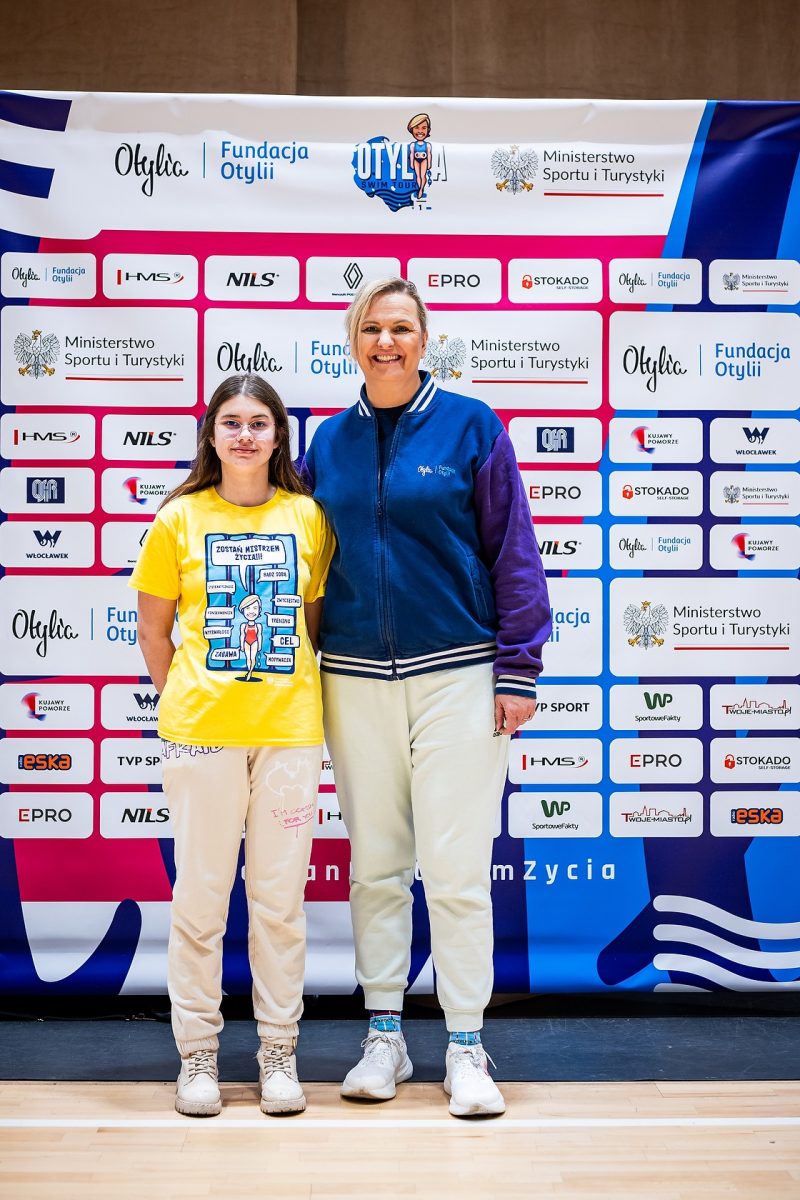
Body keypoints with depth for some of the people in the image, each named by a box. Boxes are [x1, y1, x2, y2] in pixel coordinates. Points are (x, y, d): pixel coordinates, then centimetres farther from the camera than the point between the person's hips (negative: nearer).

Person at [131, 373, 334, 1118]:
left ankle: (279, 1050, 21)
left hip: (290, 729, 1)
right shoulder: (180, 519, 2)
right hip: (200, 731, -1)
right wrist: (181, 699, 7)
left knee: (280, 896, 8)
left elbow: (315, 615, 12)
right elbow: (153, 626, 9)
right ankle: (197, 1053, 21)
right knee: (199, 894, 6)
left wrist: (290, 686, 7)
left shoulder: (309, 517, 4)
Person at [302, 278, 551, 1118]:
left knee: (457, 868, -1)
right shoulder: (329, 442, 9)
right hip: (355, 678, 4)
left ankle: (466, 1048, 13)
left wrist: (518, 669, -6)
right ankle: (384, 1036, 23)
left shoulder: (469, 426, 0)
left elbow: (513, 552, -1)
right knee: (375, 864, 10)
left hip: (455, 672, -3)